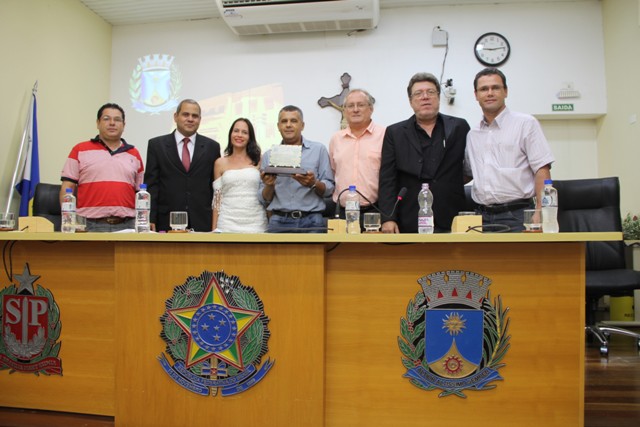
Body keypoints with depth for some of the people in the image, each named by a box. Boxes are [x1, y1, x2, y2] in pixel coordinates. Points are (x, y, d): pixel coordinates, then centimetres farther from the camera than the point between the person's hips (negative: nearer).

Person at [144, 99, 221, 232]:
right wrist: (150, 220, -5)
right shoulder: (156, 145, 6)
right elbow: (151, 184, 3)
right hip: (167, 222, 0)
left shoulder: (212, 147, 8)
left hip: (202, 222, 1)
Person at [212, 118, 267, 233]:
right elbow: (217, 198, 8)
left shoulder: (259, 161, 5)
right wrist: (214, 228, 4)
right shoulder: (220, 163, 7)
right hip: (228, 222, 0)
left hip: (256, 222, 0)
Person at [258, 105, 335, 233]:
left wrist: (314, 184, -16)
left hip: (311, 221, -1)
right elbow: (264, 200, 12)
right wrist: (269, 185, -9)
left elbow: (329, 189, 4)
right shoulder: (268, 155, 12)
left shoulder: (319, 149, 7)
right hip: (279, 221, 1)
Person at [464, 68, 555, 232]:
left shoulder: (526, 123, 2)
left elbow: (542, 170, -5)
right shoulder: (472, 135, 15)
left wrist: (540, 214, -14)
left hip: (517, 216, -3)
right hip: (483, 217, 4)